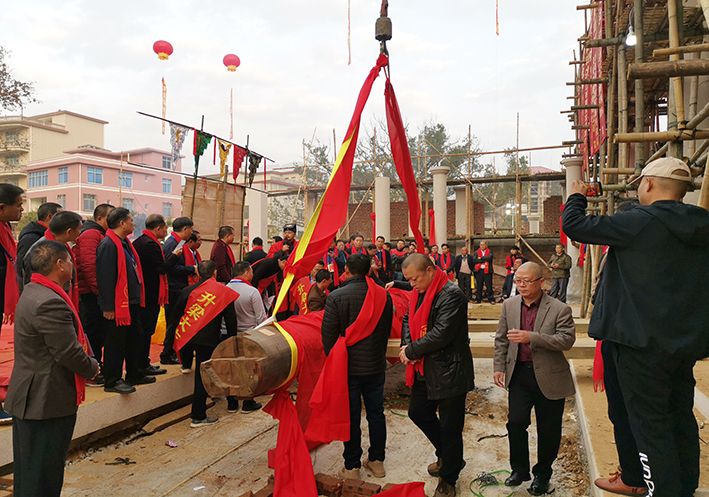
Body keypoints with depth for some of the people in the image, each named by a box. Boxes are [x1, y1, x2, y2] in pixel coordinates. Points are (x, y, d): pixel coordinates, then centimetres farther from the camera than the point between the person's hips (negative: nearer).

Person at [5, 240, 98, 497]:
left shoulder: (32, 293, 9)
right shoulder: (51, 303, -25)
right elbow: (69, 353, -24)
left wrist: (87, 362, 7)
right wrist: (92, 368, -6)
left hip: (27, 397, 10)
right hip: (48, 401, -10)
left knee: (27, 470, 22)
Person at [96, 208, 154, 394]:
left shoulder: (125, 243, 15)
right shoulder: (108, 245, -17)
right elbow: (104, 278, -21)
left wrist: (138, 298, 19)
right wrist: (108, 306, -22)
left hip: (132, 302, 10)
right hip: (118, 305, -10)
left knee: (135, 339, 17)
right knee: (115, 343, 0)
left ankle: (134, 375, 30)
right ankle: (112, 381, 10)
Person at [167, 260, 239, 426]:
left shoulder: (188, 290, 7)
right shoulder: (224, 292, 3)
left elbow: (176, 313, 8)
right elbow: (230, 320, 5)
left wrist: (175, 333, 23)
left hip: (187, 335, 3)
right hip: (208, 339, -3)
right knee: (202, 375, 2)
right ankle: (198, 417, 8)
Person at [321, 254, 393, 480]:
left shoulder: (336, 297, -16)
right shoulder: (383, 295, -1)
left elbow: (328, 335, -12)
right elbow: (387, 330, 9)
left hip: (349, 367, -4)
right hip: (376, 366, 4)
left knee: (351, 417, 7)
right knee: (376, 413, 16)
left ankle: (352, 466, 19)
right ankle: (377, 461, 28)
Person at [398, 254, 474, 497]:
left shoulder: (451, 295, -21)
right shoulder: (418, 293, 7)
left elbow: (441, 334, -26)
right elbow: (408, 320, 16)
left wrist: (411, 351, -17)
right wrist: (406, 345, -4)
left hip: (449, 372, -9)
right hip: (424, 369, 9)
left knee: (450, 427, 5)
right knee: (417, 412, 20)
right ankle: (448, 456, 42)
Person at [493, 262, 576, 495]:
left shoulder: (559, 309, -11)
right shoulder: (509, 305, 3)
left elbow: (567, 340, -21)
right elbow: (501, 338, 10)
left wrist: (531, 337, -30)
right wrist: (499, 366, 5)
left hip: (549, 377, -3)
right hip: (519, 373, 3)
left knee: (548, 429, 9)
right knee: (515, 422, 1)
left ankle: (542, 474, 32)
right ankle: (520, 469, 23)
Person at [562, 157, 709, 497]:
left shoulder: (638, 222, -16)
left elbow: (573, 226, -12)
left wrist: (576, 197, 6)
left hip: (643, 343, -7)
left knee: (651, 425, 1)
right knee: (681, 419, 20)